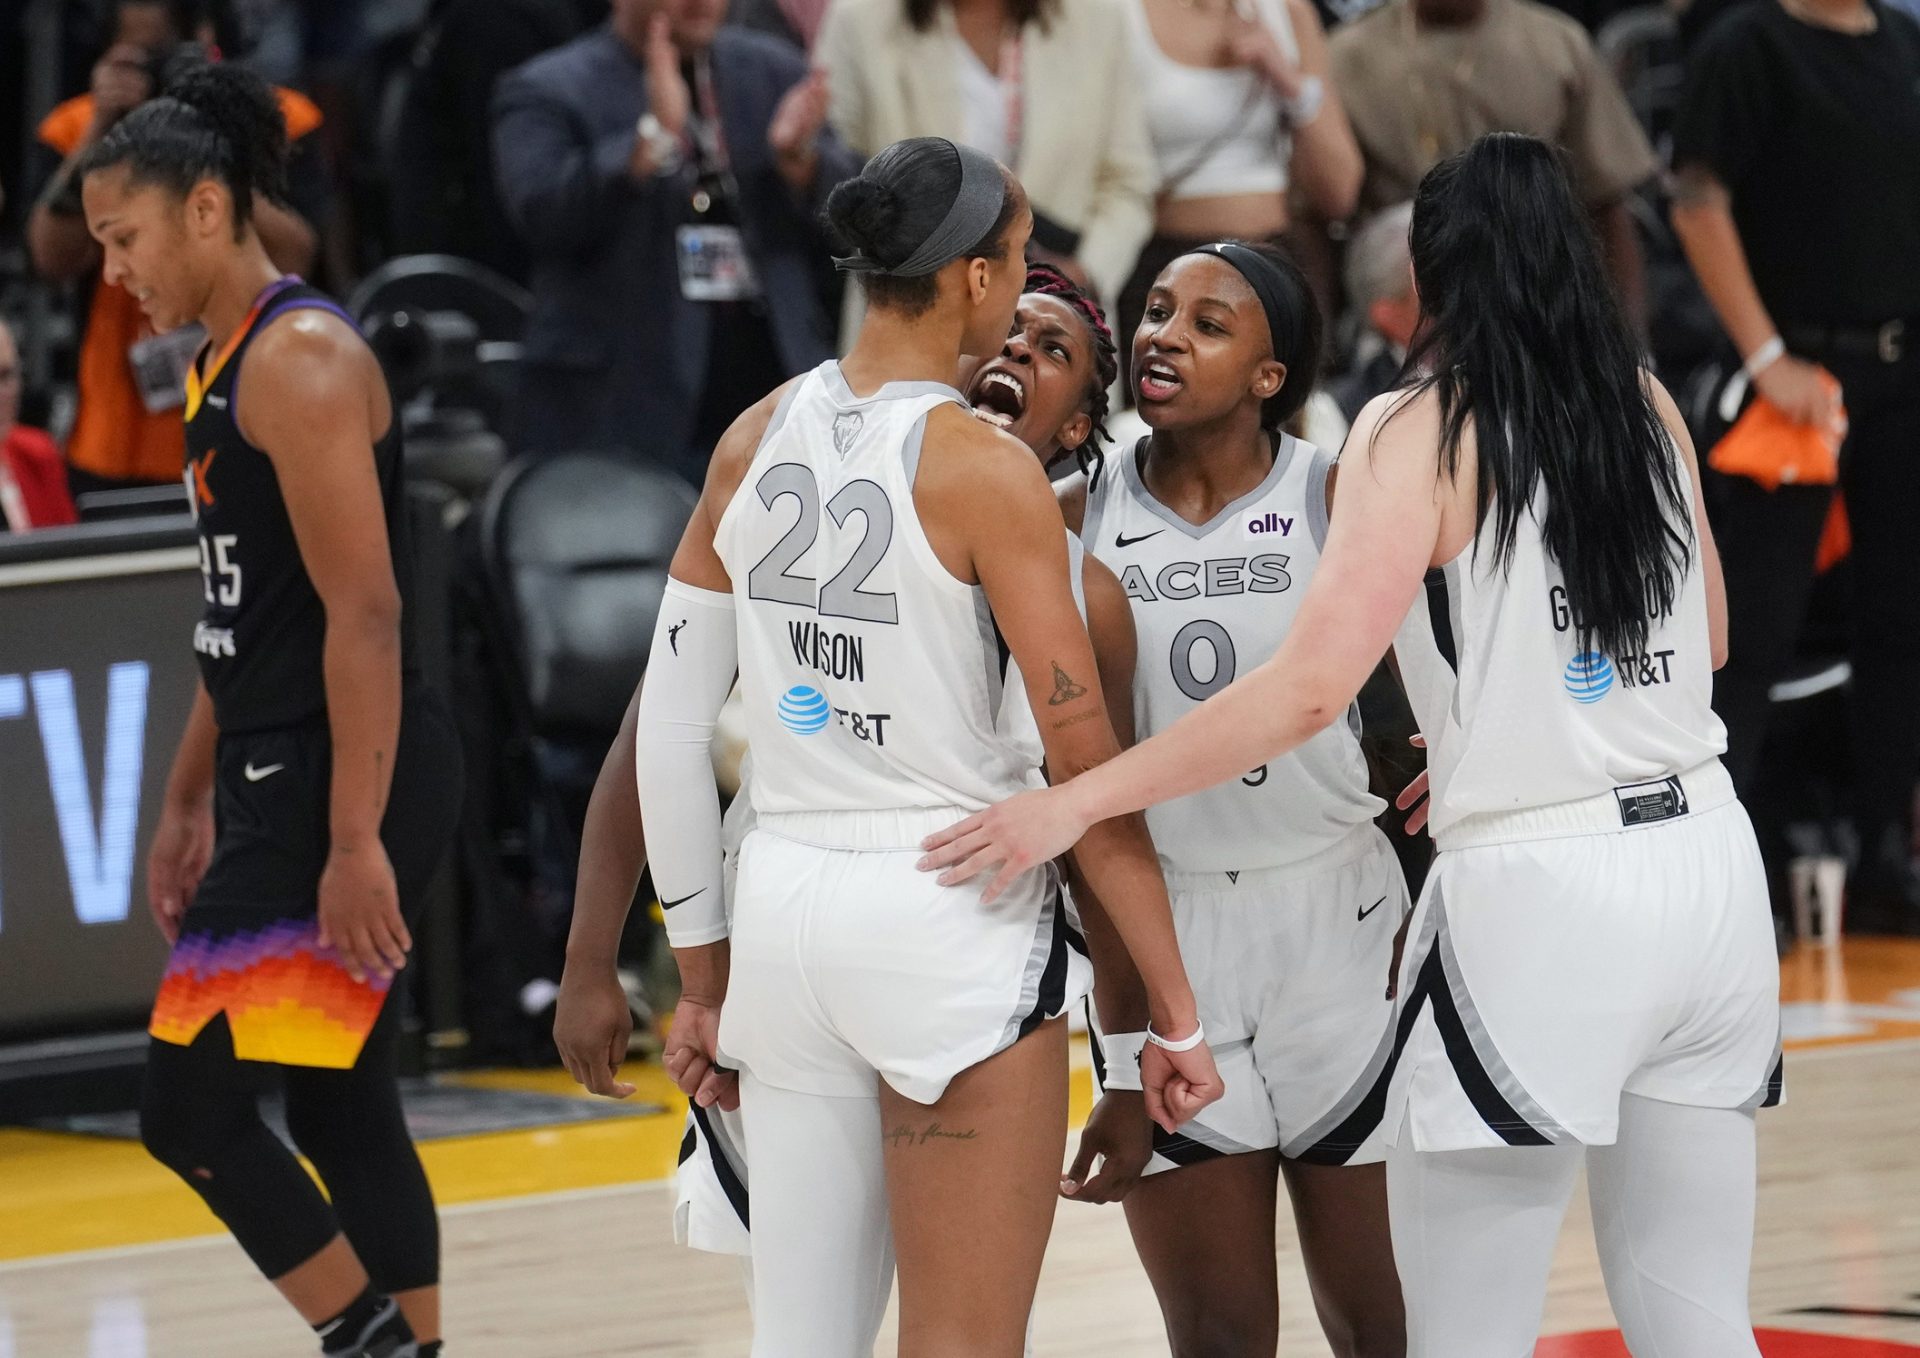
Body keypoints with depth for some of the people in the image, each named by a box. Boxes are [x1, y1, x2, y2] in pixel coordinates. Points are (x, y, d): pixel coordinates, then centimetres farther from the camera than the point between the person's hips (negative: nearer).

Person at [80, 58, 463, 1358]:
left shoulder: (302, 360, -15)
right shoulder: (227, 366, 15)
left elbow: (364, 615, -21)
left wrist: (353, 843, -24)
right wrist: (187, 804, 25)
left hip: (345, 781, -10)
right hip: (279, 777, 10)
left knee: (192, 1104, -10)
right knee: (342, 1110, 11)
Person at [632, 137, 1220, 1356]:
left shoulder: (757, 441, 6)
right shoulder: (980, 466, -11)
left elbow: (668, 729, 9)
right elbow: (1084, 759, -12)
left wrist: (704, 979, 17)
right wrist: (1175, 1016, -7)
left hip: (785, 905, 6)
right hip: (954, 921, -6)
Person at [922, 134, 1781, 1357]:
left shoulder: (1424, 433, -8)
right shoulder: (1646, 407, 10)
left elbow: (1311, 689, -16)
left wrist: (1075, 805, -13)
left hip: (1537, 891, -6)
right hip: (1709, 859, 6)